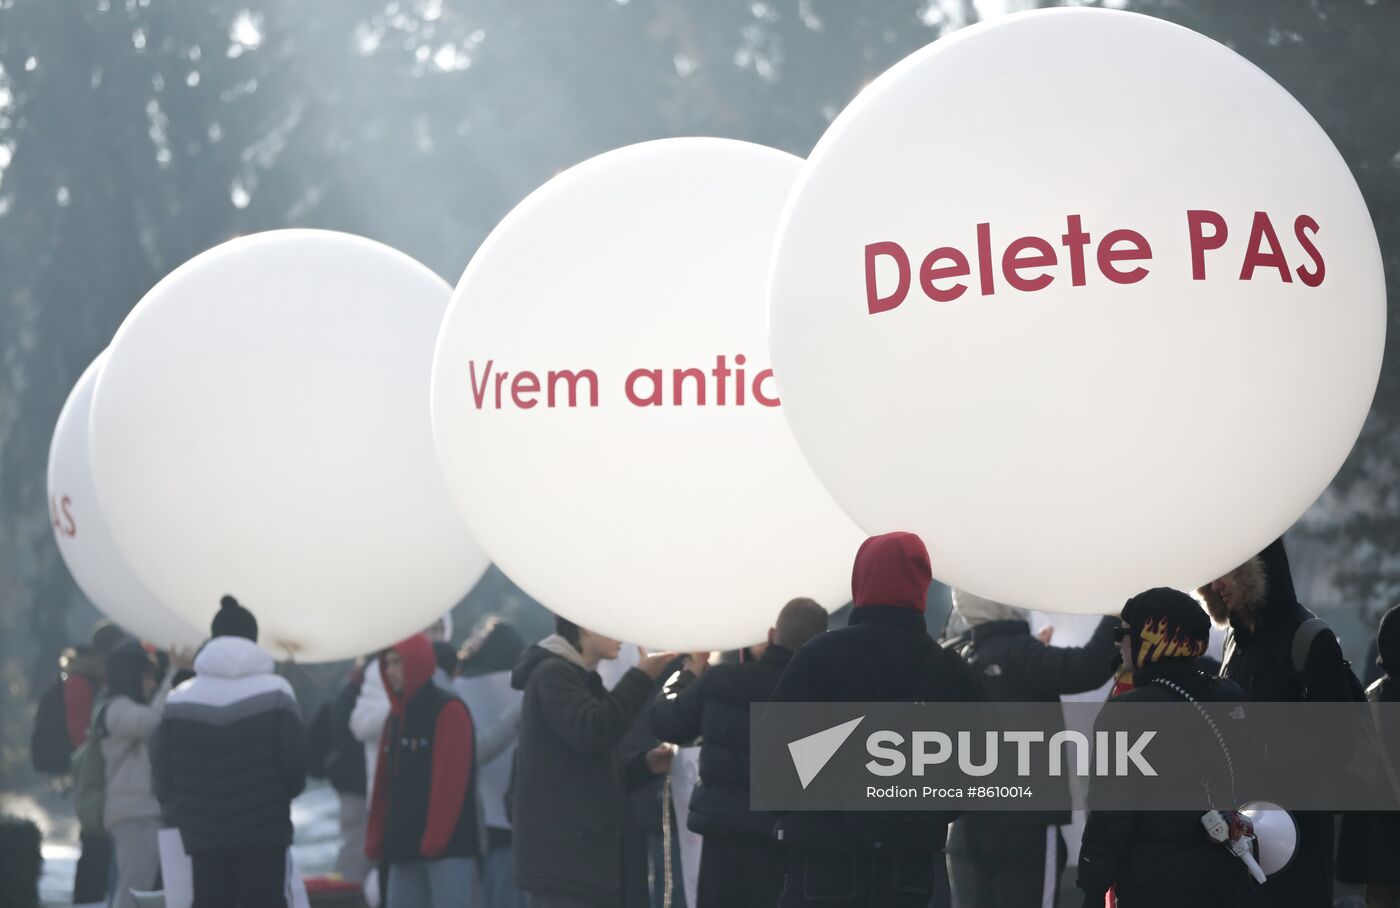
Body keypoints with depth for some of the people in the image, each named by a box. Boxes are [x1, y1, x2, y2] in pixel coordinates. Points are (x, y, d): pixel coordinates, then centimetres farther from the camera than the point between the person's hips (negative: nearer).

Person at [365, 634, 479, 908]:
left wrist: (435, 838, -20)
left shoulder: (449, 710, -6)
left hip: (447, 845, -8)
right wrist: (376, 838, 9)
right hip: (403, 845, 8)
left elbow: (452, 779, -14)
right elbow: (385, 783, 17)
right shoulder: (397, 715, 18)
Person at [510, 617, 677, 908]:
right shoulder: (552, 673, -6)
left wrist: (646, 765, 7)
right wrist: (640, 677, -18)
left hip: (581, 854, 10)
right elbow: (591, 732, -23)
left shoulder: (582, 680, 24)